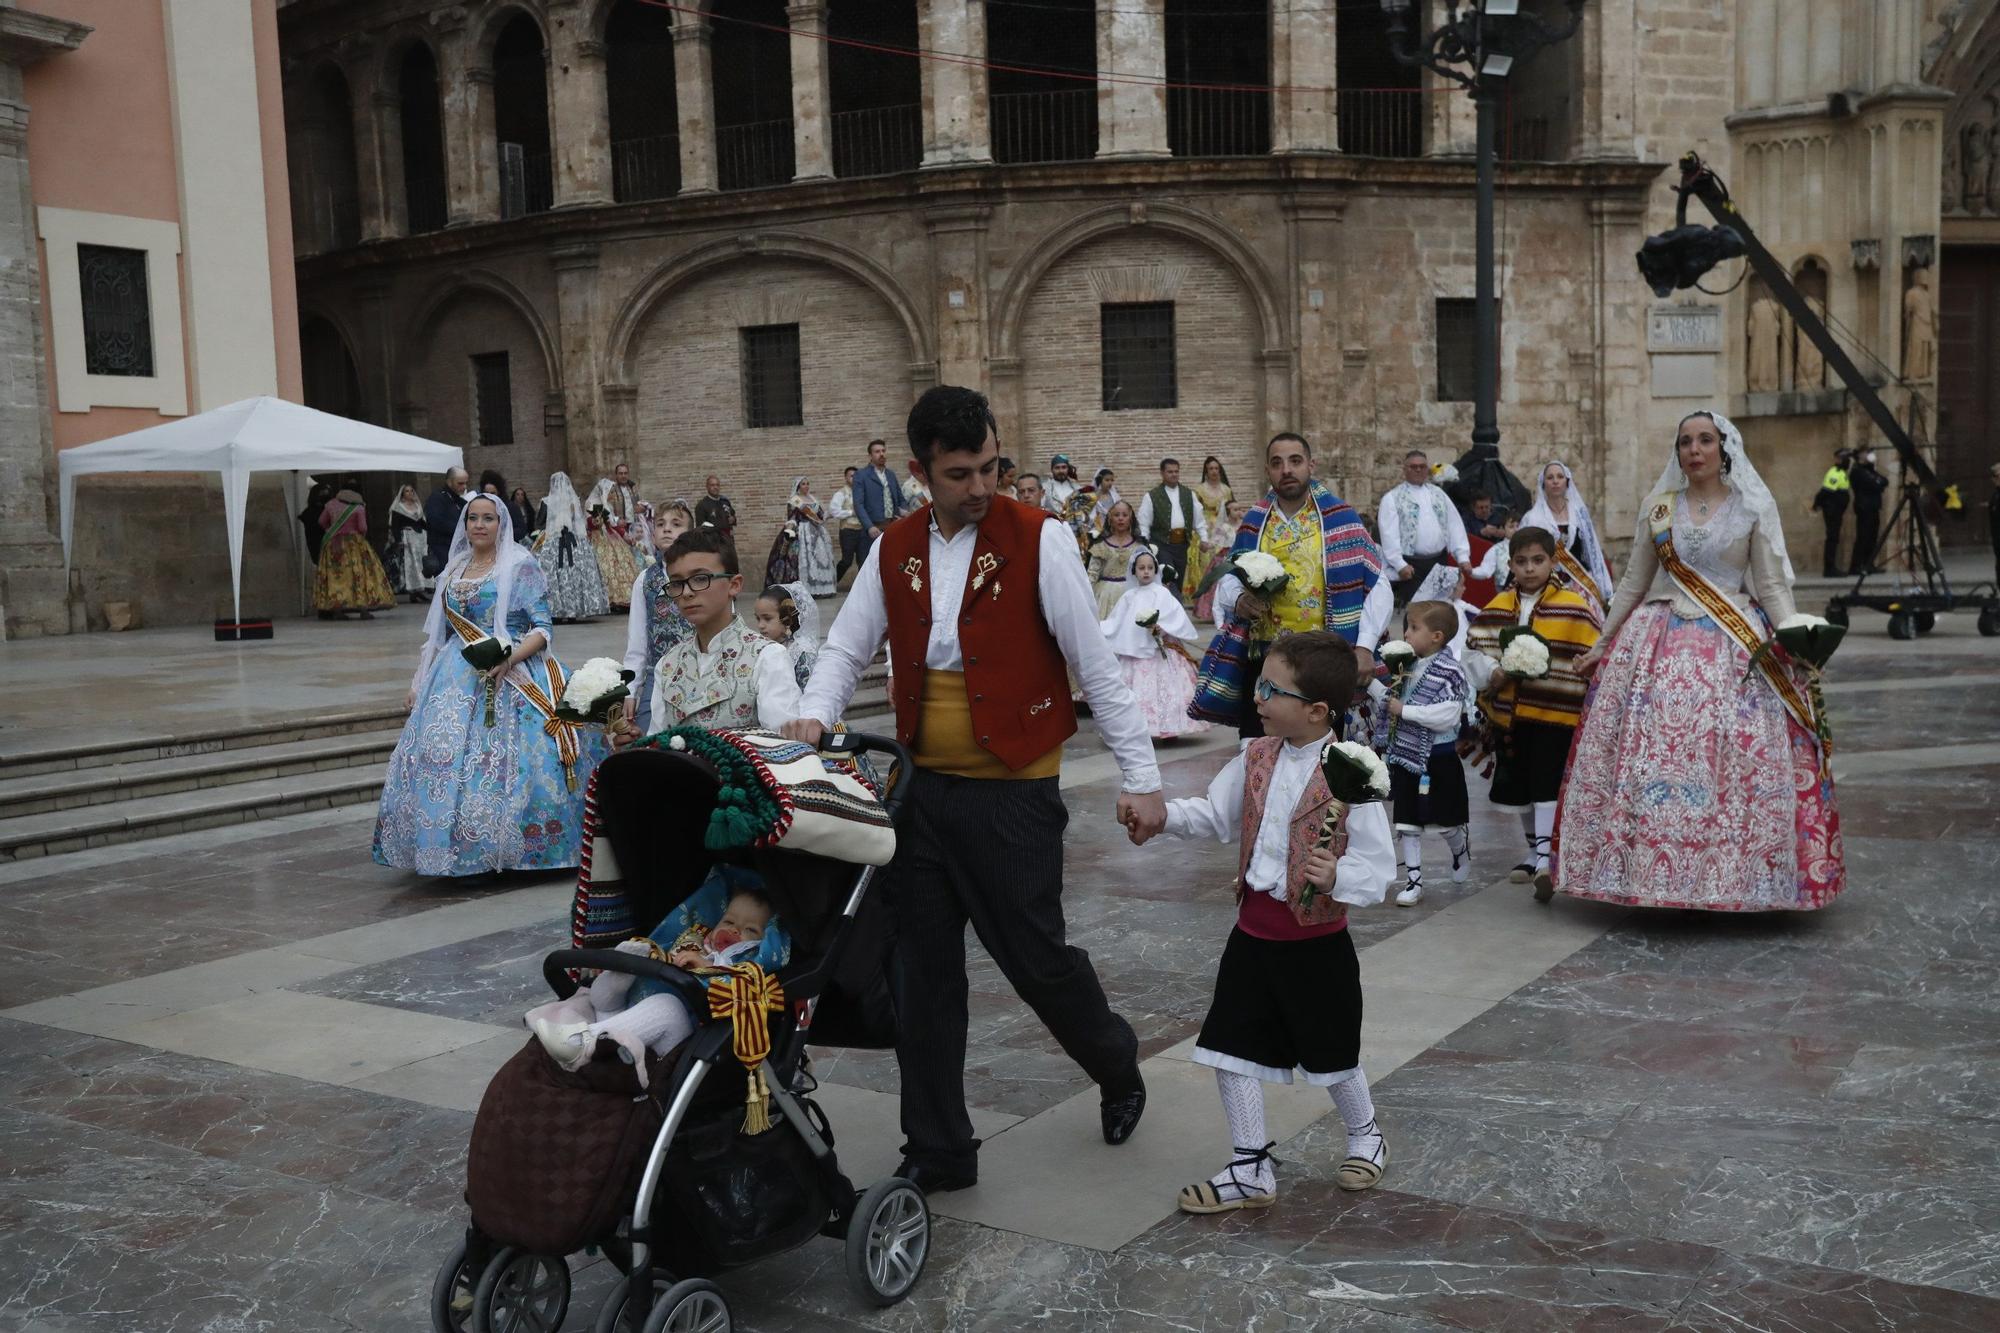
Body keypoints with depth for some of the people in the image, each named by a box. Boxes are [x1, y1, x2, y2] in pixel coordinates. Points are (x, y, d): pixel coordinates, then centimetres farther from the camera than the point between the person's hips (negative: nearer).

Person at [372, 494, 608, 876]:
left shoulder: (521, 567, -1)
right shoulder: (453, 571, 17)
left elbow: (543, 629, -6)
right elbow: (437, 634, 22)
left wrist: (509, 657, -21)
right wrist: (417, 683, 17)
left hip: (511, 677, -5)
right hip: (456, 680, 5)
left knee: (506, 761, -13)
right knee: (442, 755, -4)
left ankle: (512, 846, -4)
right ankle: (454, 845, 4)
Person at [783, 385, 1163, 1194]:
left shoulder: (1038, 540, -9)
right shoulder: (894, 552, 6)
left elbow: (1097, 666, -8)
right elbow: (847, 647, 12)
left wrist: (1141, 777, -9)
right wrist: (814, 716, -8)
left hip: (1015, 792, -5)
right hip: (922, 788, 5)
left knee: (1037, 957, 4)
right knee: (922, 974, 9)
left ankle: (1117, 1066, 37)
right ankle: (937, 1150, 24)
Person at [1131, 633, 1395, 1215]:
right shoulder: (1257, 758, -1)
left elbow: (1379, 867, -18)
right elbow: (1216, 816, 10)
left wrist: (1337, 877, -37)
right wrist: (1162, 813, -6)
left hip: (1316, 941, -5)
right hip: (1253, 931, 5)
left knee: (1331, 1054, 14)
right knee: (1232, 1049, 5)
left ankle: (1365, 1135, 43)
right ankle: (1250, 1170, 18)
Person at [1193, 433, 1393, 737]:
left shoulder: (1338, 518, -3)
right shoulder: (1255, 521, 7)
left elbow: (1375, 584, -6)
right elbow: (1227, 576, 16)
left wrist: (1365, 646, -16)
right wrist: (1238, 599, -7)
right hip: (1262, 658, 3)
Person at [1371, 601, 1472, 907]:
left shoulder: (1449, 671, -17)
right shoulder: (1408, 666, 7)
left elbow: (1448, 715, -27)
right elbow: (1393, 698, 20)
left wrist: (1405, 710, -24)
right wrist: (1371, 683, 6)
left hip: (1437, 759, -6)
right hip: (1405, 756, 6)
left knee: (1446, 819, 10)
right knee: (1407, 823, 6)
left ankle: (1461, 854, 40)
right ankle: (1413, 881, 13)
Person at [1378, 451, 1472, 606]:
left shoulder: (1438, 493, 16)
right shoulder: (1393, 498, -1)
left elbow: (1455, 525, 12)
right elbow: (1389, 534, -9)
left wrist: (1463, 557, 1)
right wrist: (1399, 564, -20)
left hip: (1438, 562, 5)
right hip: (1410, 564, -5)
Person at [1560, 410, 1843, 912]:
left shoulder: (1753, 508, 4)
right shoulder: (1658, 507, 9)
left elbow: (1772, 586, 2)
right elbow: (1633, 582, 14)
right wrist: (1602, 644, 14)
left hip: (1734, 647, -2)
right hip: (1661, 643, 2)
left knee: (1735, 756, -8)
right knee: (1648, 751, -5)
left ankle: (1732, 878, 0)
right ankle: (1648, 868, 3)